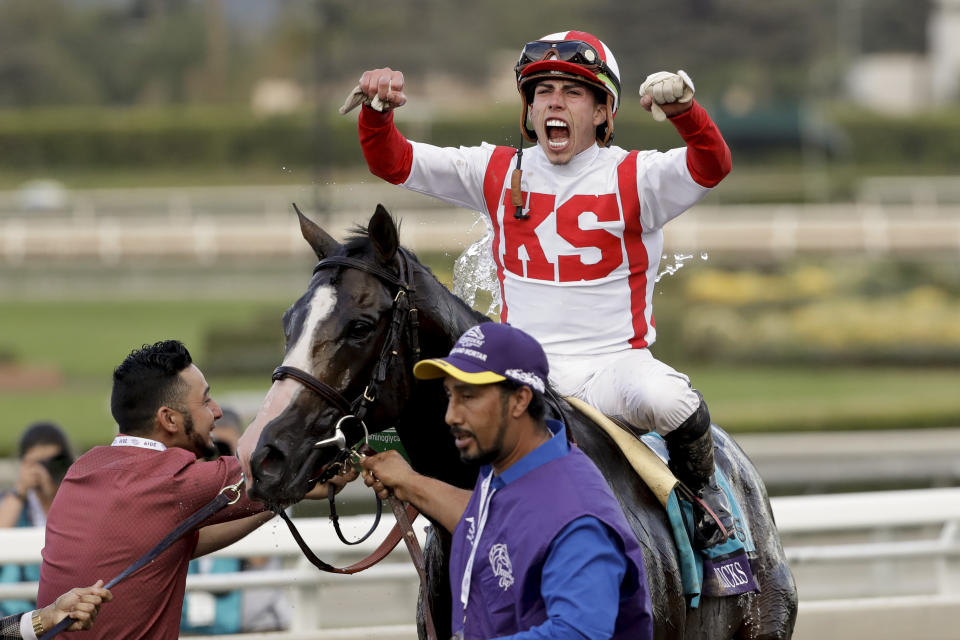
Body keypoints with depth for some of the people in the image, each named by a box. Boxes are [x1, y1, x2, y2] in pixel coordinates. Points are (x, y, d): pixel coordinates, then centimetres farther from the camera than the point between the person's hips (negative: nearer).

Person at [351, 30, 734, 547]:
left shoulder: (634, 179, -2)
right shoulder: (499, 174, 8)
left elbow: (711, 166, -20)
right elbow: (393, 163, 7)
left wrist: (683, 110, -40)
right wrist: (376, 112, -14)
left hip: (617, 363, -3)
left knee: (665, 401, -35)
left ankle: (701, 488, -1)